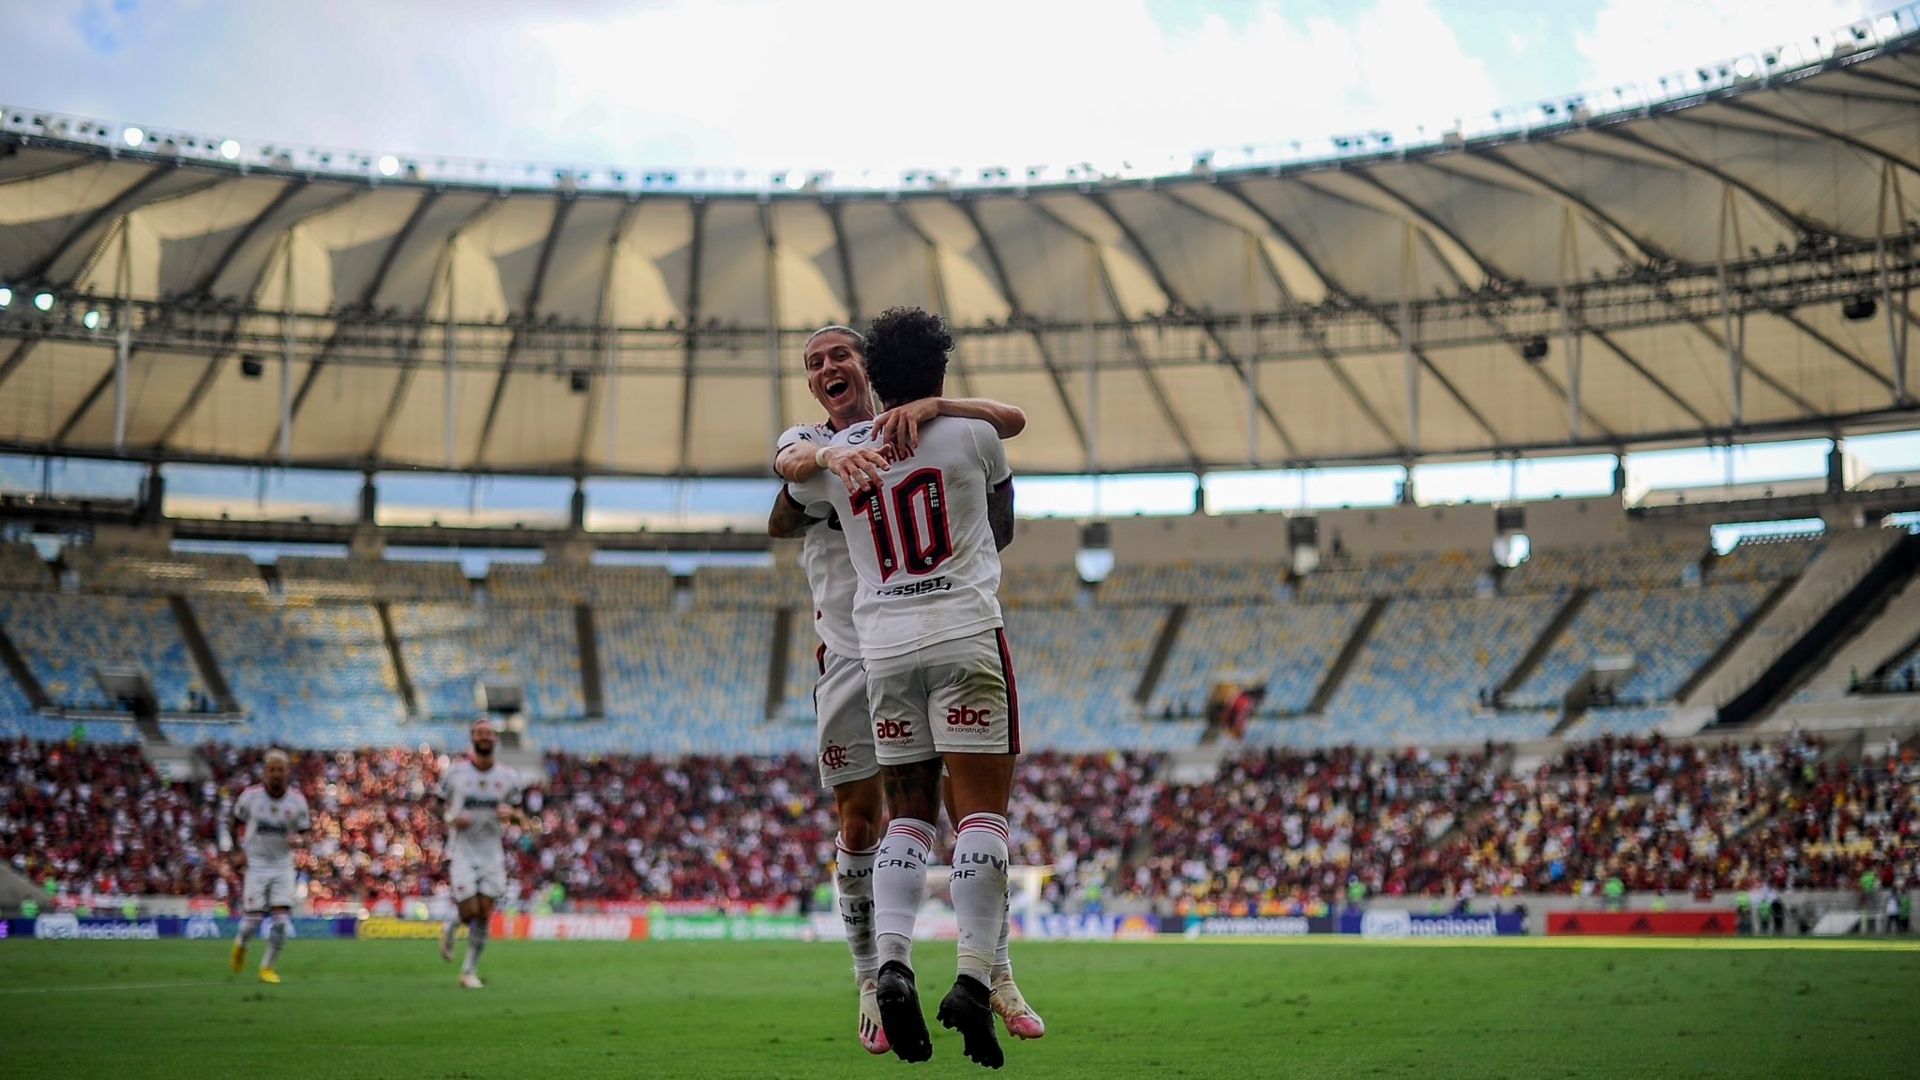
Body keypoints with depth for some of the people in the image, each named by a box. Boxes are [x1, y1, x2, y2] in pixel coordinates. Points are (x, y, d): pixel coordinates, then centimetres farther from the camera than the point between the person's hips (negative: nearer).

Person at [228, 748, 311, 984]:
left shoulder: (297, 801, -5)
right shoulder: (251, 796, -8)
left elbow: (303, 830, 6)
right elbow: (238, 822, 8)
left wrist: (295, 838, -17)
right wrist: (242, 851, -2)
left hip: (282, 865, 1)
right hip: (256, 864, -1)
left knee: (281, 921, -9)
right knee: (253, 920, -5)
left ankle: (268, 967, 7)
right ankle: (240, 945, 30)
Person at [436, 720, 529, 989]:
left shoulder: (508, 776, 3)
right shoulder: (455, 771, -3)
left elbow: (520, 817, 11)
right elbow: (442, 807, 7)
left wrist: (512, 815, -12)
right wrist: (452, 819, -14)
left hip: (491, 853, 2)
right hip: (462, 852, -2)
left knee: (484, 916, -1)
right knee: (469, 912, -11)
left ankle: (470, 971, 12)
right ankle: (451, 925, 25)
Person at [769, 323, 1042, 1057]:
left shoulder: (919, 430, 6)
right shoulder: (805, 441, 8)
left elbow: (1012, 421, -8)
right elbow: (791, 464, -18)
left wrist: (931, 405, -25)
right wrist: (833, 455, -42)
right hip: (852, 658, 1)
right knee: (859, 820, 1)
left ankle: (998, 976, 11)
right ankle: (872, 984, 11)